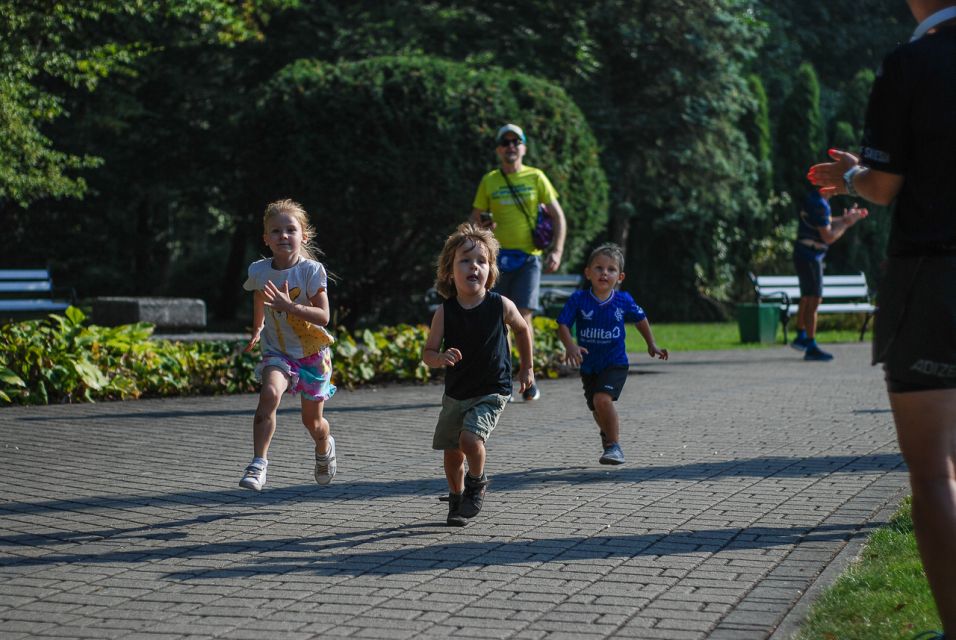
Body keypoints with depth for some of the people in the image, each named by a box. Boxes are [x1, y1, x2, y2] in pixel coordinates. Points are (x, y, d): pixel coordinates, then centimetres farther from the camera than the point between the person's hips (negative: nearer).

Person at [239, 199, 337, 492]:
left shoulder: (311, 270, -18)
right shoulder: (259, 271, -7)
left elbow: (323, 316, -25)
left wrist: (288, 305, -38)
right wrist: (257, 330, 29)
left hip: (312, 353, -1)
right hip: (278, 352, 1)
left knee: (312, 421, 11)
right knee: (269, 393, -30)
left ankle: (324, 447, 47)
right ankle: (258, 463, -30)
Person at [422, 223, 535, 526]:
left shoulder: (501, 306, -13)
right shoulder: (444, 312, -11)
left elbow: (522, 329, 8)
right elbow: (427, 353, -6)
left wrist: (526, 368, 15)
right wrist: (442, 358, -29)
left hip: (491, 393, -3)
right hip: (455, 395, 3)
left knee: (469, 438, -24)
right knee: (452, 453, 12)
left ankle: (477, 481, 7)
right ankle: (457, 499, 40)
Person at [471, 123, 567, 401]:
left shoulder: (536, 177, 6)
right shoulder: (489, 181, 9)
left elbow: (558, 215, 6)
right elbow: (475, 218, 13)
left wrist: (557, 250, -6)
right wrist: (483, 225, -12)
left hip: (529, 256, -2)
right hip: (497, 257, 2)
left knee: (523, 315, -11)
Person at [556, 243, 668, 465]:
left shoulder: (623, 300, -8)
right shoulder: (578, 299, -12)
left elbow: (640, 319, 11)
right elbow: (563, 324, -14)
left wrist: (651, 345, 16)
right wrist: (570, 346, -32)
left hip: (615, 363, -2)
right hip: (588, 365, 2)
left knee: (603, 399, -26)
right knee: (597, 411, 17)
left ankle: (614, 446, -13)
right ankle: (608, 434, 50)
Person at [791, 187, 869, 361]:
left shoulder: (813, 198, 9)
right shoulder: (819, 204, -21)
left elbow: (825, 224, 21)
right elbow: (828, 237, -20)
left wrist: (846, 218, 14)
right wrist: (846, 223, -9)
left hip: (804, 255, 10)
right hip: (810, 257, -10)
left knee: (807, 298, 21)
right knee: (813, 300, -8)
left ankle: (801, 337, 34)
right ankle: (811, 348, -6)